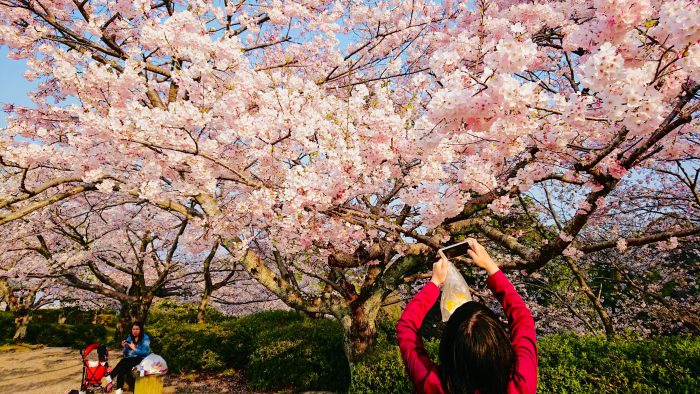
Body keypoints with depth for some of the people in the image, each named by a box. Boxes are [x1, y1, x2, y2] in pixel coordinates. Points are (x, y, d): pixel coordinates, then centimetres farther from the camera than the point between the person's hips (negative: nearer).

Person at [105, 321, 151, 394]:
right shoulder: (129, 338, 10)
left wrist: (134, 348, -21)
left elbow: (145, 352, -13)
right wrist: (124, 347, -8)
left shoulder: (145, 338, -5)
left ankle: (109, 377, -22)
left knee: (123, 361, -31)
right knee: (122, 368, -29)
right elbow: (126, 354, 12)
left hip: (141, 359, -5)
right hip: (130, 359, 5)